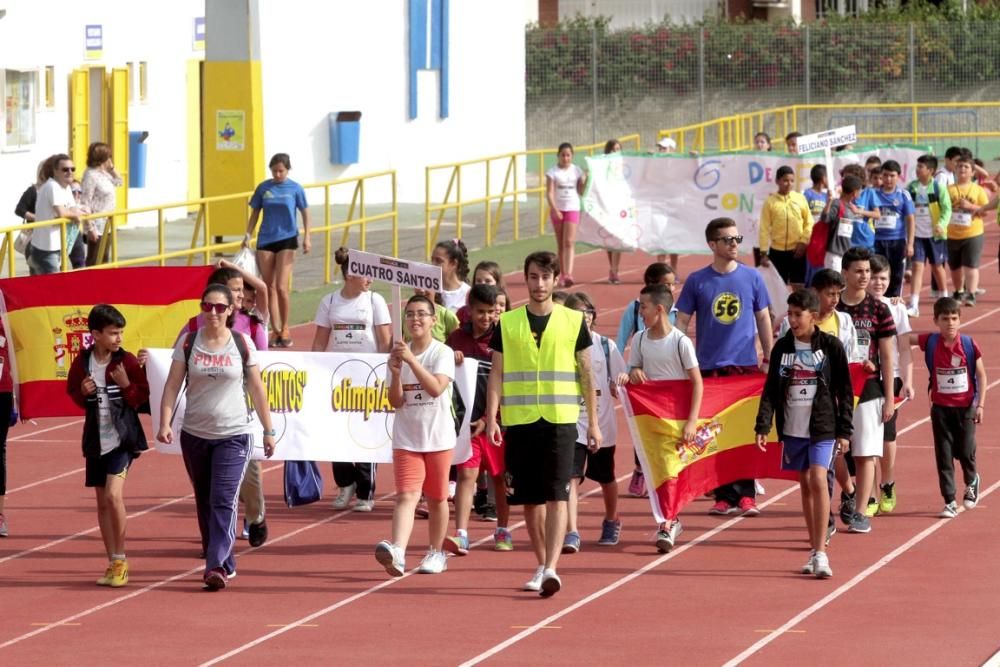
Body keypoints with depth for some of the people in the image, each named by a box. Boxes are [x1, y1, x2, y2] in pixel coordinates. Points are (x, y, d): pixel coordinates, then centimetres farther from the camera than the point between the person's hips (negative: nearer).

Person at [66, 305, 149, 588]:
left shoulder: (127, 361, -7)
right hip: (96, 439, 4)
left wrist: (127, 385, -21)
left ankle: (120, 560, -6)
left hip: (122, 438, -4)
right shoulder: (83, 361, 0)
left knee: (113, 495, -19)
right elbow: (72, 390, 13)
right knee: (102, 502, 10)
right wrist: (82, 393, -8)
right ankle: (113, 563, 20)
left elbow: (143, 396, -3)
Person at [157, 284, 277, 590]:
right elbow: (172, 385, -1)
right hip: (195, 435, 2)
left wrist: (268, 430, 7)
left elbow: (256, 388, 6)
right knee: (205, 503, 10)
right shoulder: (188, 343, 1)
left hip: (234, 436, -2)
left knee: (223, 501, -14)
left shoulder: (242, 344, -1)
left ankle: (217, 567, -19)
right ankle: (225, 564, 24)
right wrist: (165, 423, -14)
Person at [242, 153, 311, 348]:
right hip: (265, 240, 3)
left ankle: (285, 329, 6)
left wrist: (306, 238, -1)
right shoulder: (263, 188, 2)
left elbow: (305, 213, 6)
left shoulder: (295, 189, -2)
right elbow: (255, 213, 11)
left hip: (287, 239, -3)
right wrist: (248, 235, 3)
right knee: (269, 288, 3)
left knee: (281, 287, -10)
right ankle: (275, 330, 10)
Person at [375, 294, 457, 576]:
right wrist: (395, 373, -15)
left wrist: (411, 360, -28)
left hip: (438, 437, -2)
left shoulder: (442, 353, -6)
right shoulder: (399, 354, 5)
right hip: (406, 439, 2)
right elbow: (396, 401, 2)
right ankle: (396, 553, -29)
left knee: (436, 498, 11)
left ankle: (436, 553, 27)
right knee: (406, 495, -13)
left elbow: (436, 388, -22)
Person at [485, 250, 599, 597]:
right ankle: (541, 566, 20)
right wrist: (491, 418, -3)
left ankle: (551, 568, -19)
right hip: (519, 421, 2)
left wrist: (593, 422, 5)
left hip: (560, 420, -2)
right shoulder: (507, 323, 6)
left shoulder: (573, 321, 4)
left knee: (556, 496, -12)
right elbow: (497, 373, 6)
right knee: (530, 499, 7)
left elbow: (586, 373, 8)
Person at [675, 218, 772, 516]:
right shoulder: (697, 281, 1)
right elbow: (682, 321, 4)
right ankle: (724, 496, 9)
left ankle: (745, 495, 5)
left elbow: (763, 319, 11)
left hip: (746, 365, 0)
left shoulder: (752, 278, 3)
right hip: (709, 367, 0)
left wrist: (768, 358, 10)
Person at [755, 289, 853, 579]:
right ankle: (813, 550, 17)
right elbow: (771, 389, 5)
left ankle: (821, 552, -16)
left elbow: (844, 391, -1)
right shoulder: (782, 347, 4)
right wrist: (763, 426, -5)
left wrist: (845, 430, -4)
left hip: (822, 427, -4)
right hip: (792, 427, 4)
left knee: (818, 480, -16)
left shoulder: (831, 346, -4)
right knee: (805, 485, 9)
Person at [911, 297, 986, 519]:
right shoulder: (930, 342, -5)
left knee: (965, 451, 2)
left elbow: (981, 375, -1)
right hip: (941, 407, 1)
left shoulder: (969, 345, -8)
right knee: (944, 456, 3)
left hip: (965, 407, -1)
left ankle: (972, 482, 35)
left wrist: (980, 404, -6)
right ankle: (950, 502, 12)